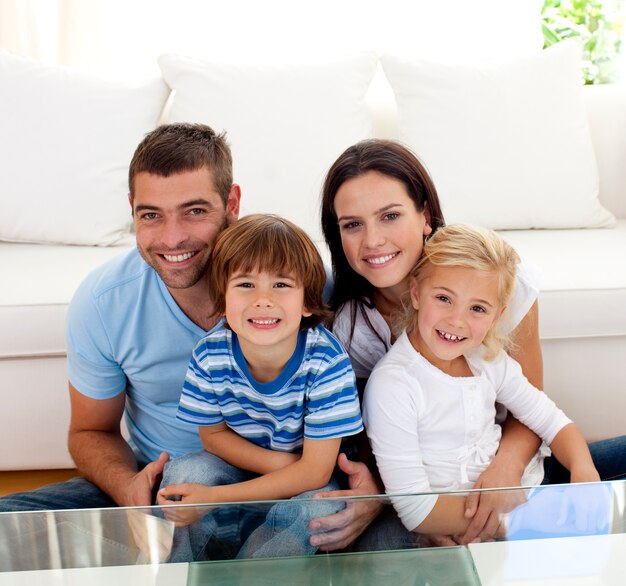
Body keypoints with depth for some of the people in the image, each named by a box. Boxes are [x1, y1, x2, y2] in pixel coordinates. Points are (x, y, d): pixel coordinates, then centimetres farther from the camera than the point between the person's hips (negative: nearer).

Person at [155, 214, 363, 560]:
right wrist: (282, 463, -21)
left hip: (305, 483, -2)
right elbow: (213, 435, -3)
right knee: (184, 471, -24)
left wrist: (213, 498, -30)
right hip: (239, 465, 2)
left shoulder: (326, 362, -28)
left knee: (319, 508, -32)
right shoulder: (209, 356, -20)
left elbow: (315, 471, -24)